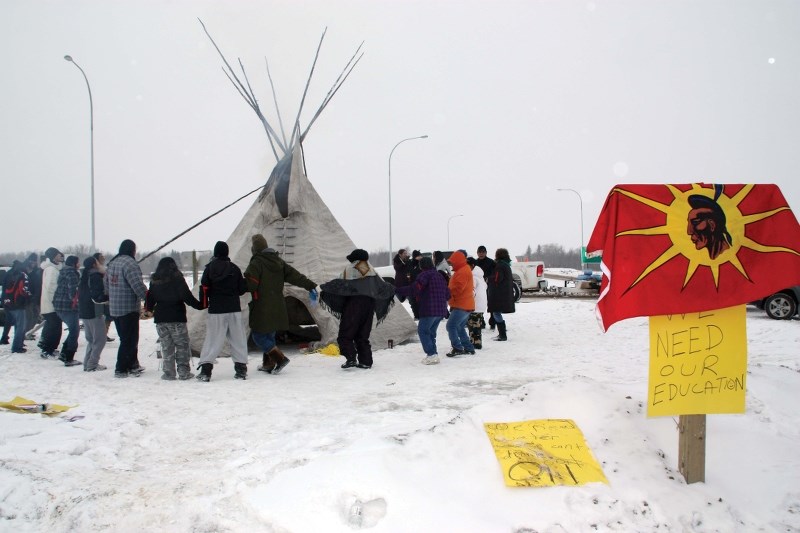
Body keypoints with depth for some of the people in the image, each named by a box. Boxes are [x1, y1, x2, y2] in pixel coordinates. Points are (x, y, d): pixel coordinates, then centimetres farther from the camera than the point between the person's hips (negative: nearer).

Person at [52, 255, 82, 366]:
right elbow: (73, 287, -25)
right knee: (74, 331, -2)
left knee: (74, 330, 19)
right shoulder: (71, 272, -13)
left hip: (59, 305, 10)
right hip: (68, 306, -9)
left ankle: (64, 354, 17)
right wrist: (74, 298, -13)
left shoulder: (63, 271, 17)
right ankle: (69, 359, -1)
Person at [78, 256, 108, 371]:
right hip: (94, 313, -9)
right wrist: (110, 297, -11)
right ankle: (92, 365, -4)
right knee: (100, 339, -2)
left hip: (83, 312, 9)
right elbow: (98, 297, -20)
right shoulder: (96, 276, -14)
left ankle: (87, 363, 16)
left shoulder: (84, 276, 13)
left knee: (91, 339, 17)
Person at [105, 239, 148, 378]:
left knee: (125, 338, 17)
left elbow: (106, 285, 21)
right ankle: (121, 369, 0)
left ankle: (133, 364, 26)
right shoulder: (130, 263, -16)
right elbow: (138, 285, -23)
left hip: (114, 309, 9)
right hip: (129, 308, -9)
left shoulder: (111, 263, 13)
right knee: (129, 340, -2)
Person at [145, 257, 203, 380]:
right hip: (177, 318, -4)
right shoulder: (177, 279, -8)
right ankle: (183, 372, 2)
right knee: (182, 345, 4)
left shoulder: (154, 281, 5)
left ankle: (169, 373, 8)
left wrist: (149, 309, 32)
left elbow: (150, 298, 13)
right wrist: (199, 305, -5)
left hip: (160, 319, 4)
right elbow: (187, 296, -14)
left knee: (166, 347, 9)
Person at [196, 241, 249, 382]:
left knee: (213, 339, 2)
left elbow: (204, 288, -4)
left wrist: (204, 304, 8)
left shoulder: (209, 268, -1)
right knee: (237, 338, 7)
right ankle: (241, 368, 6)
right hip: (234, 308, 1)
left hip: (216, 310, -1)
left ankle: (205, 370, -2)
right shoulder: (234, 268, 2)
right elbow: (242, 288, 3)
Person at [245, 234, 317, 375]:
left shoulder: (256, 263, -13)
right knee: (269, 335, 18)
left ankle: (280, 358, -11)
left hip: (262, 308, -8)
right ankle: (268, 364, 22)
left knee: (258, 336, 0)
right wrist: (311, 286, 10)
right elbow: (295, 275, 7)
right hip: (277, 308, 8)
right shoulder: (278, 261, 9)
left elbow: (250, 284, -19)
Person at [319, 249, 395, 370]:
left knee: (345, 335, 0)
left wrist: (323, 287, -11)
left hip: (354, 305, -5)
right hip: (369, 305, 6)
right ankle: (366, 361, 7)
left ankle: (351, 358, -15)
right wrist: (396, 290, 34)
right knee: (363, 336, 13)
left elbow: (339, 284, -13)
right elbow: (382, 287, 18)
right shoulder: (372, 271, 13)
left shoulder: (350, 269, -2)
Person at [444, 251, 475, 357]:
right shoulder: (465, 270, 19)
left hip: (461, 306, -11)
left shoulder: (462, 272, -16)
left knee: (451, 326, -12)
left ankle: (457, 348, -14)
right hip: (466, 305, 11)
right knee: (460, 328, 17)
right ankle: (468, 348, 20)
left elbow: (457, 288, -23)